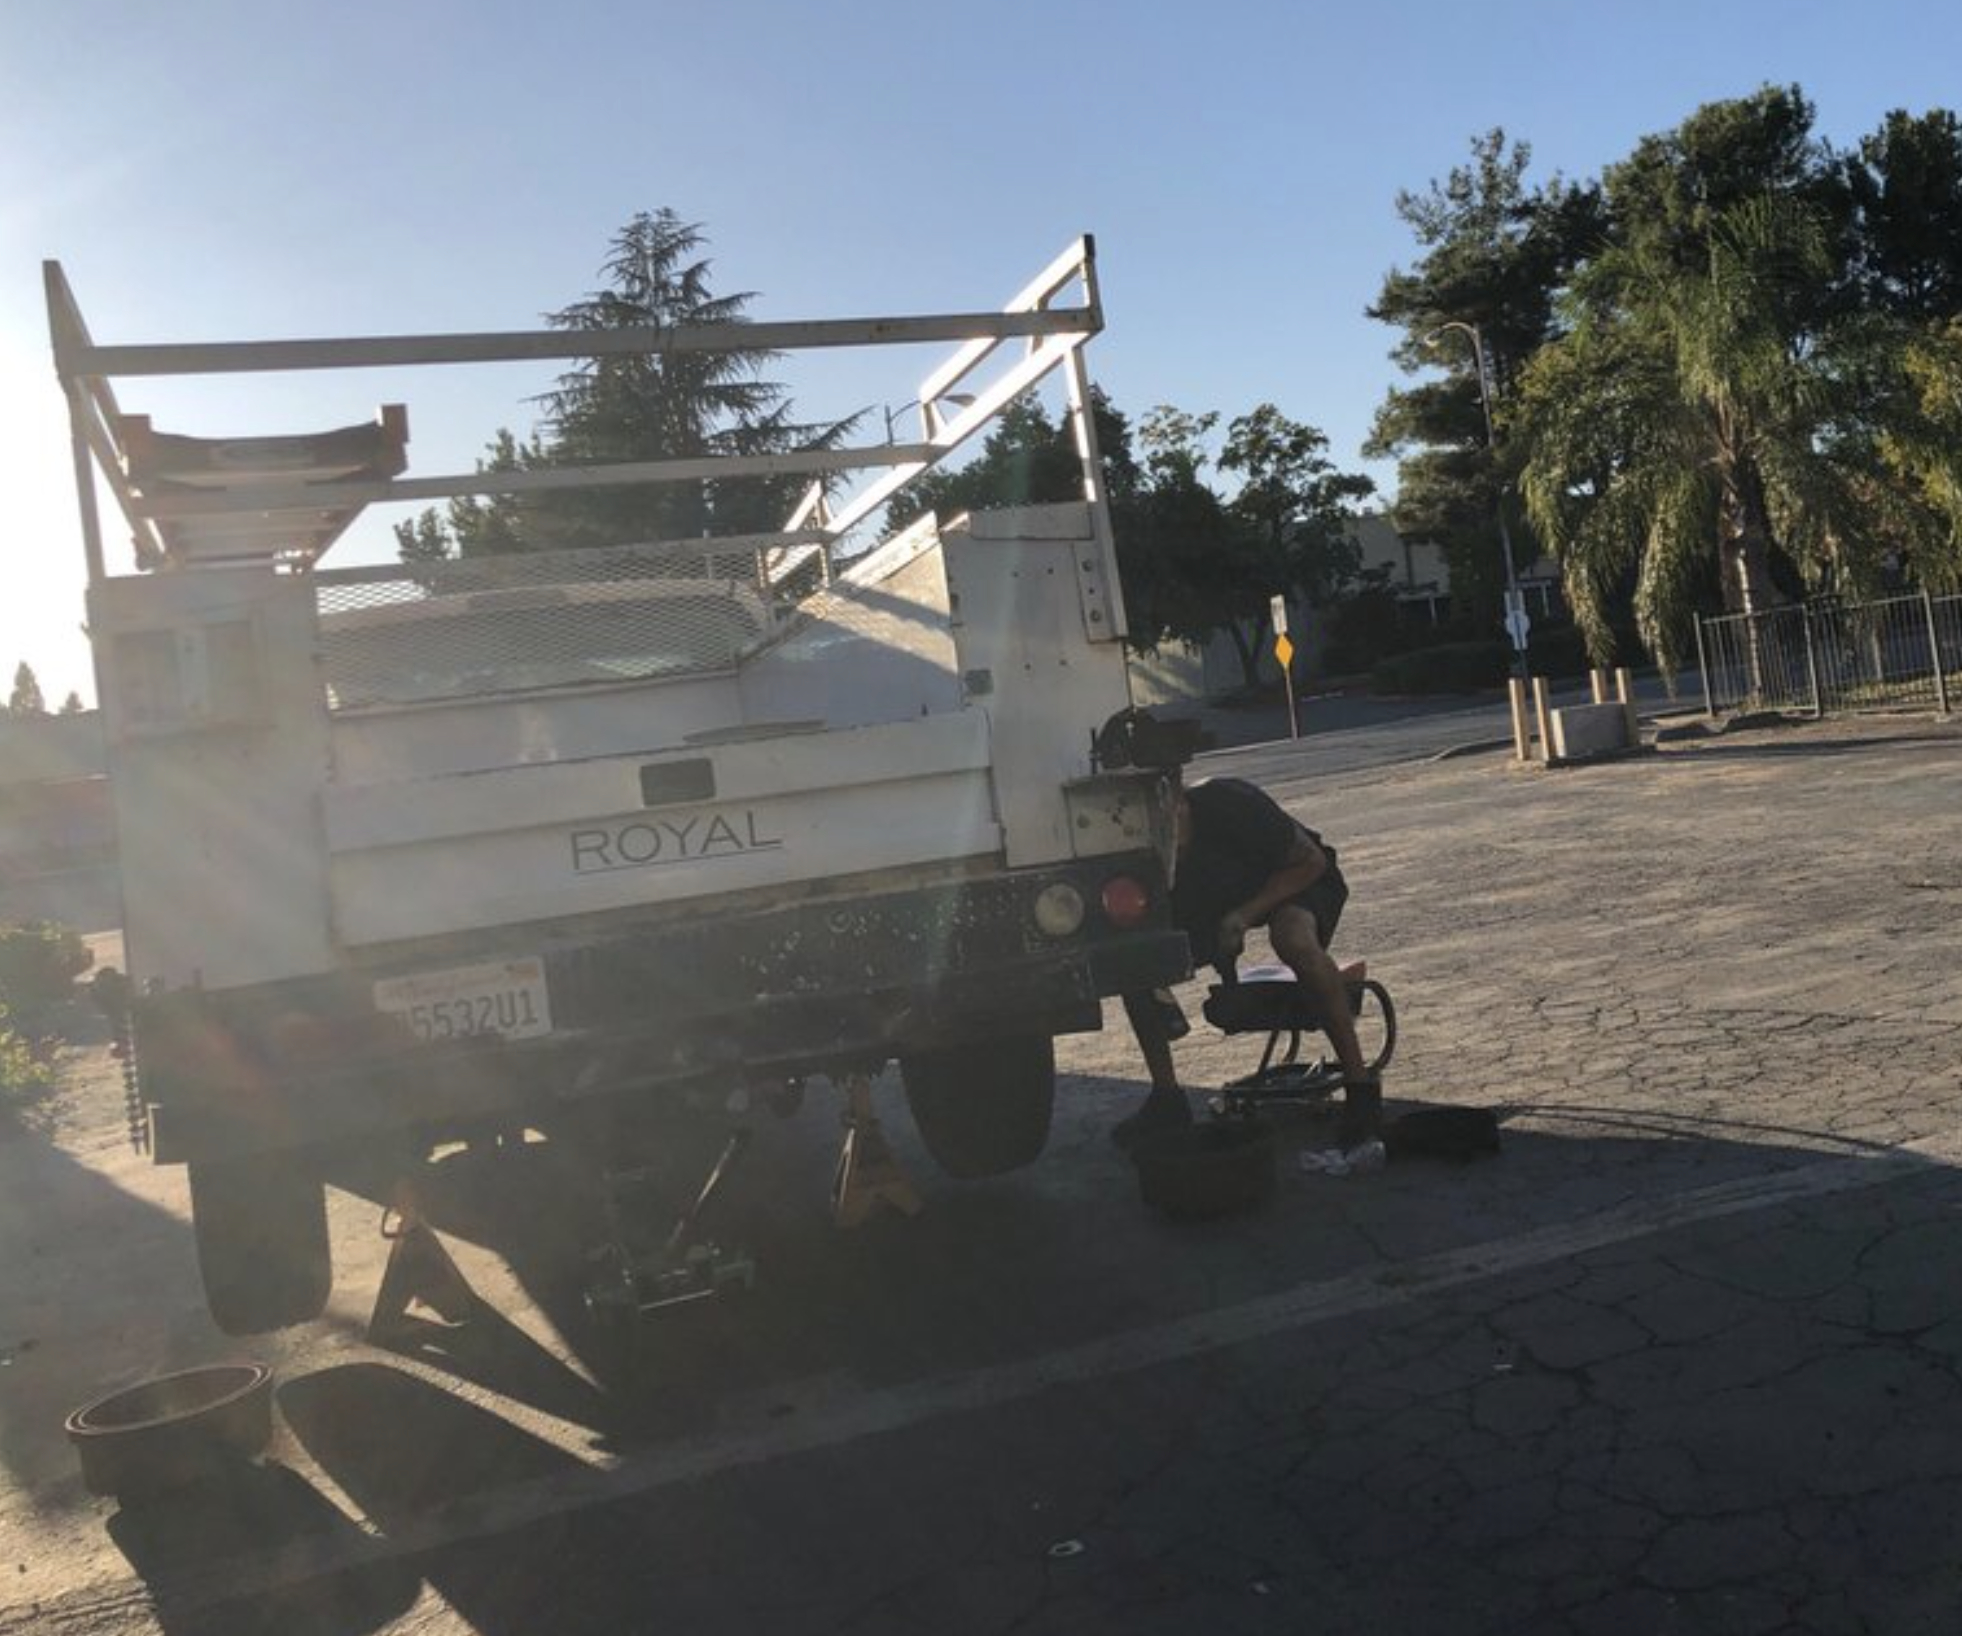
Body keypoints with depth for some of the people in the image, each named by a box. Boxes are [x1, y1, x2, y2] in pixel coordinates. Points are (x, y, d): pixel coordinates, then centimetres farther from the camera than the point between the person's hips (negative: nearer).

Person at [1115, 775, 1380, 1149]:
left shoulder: (1229, 805, -34)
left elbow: (1311, 861, -23)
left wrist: (1246, 914, -31)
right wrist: (1159, 998, -29)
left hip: (1297, 877, -5)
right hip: (1218, 895, 6)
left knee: (1294, 939, -41)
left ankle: (1361, 1086, -30)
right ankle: (1167, 1100, -1)